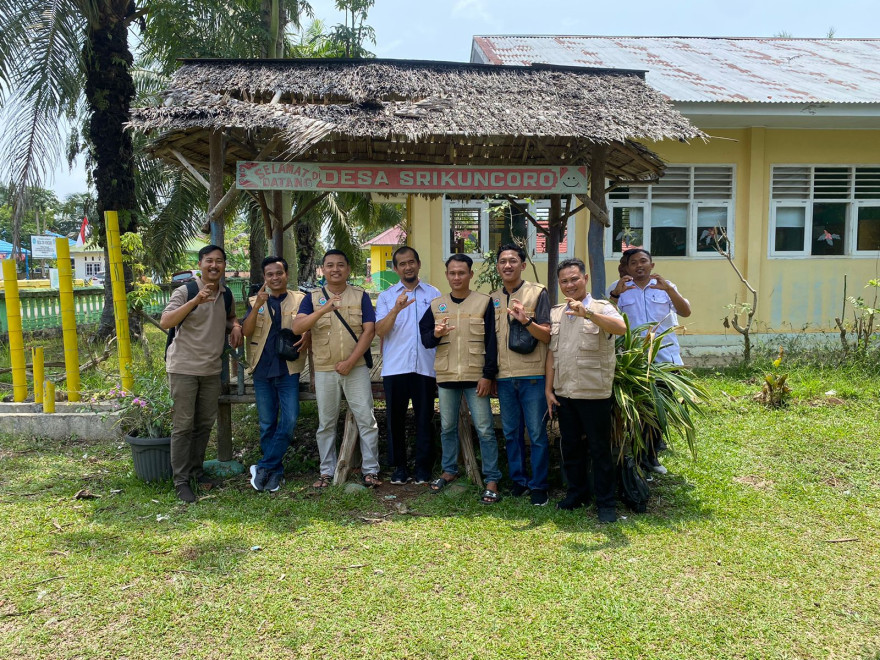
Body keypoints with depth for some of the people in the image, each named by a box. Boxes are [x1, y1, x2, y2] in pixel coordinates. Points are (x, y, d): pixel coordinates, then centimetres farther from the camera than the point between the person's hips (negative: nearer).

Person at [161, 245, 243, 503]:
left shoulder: (226, 295, 8)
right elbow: (165, 322, -20)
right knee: (183, 425, -2)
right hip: (184, 368, -5)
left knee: (205, 424, 13)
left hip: (211, 369, 6)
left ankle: (196, 469, 28)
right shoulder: (186, 291, -8)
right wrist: (196, 300, -29)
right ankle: (181, 480, 6)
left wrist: (236, 326, 4)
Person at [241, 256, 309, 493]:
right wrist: (257, 306, -18)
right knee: (267, 424, 6)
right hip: (262, 369, 2)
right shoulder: (256, 301, 10)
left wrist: (307, 338, -15)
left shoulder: (300, 300, 6)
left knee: (289, 420, -10)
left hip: (288, 369, -1)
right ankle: (275, 472, 17)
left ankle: (264, 467, 1)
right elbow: (246, 331, -3)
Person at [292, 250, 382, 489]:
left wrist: (350, 362, -13)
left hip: (356, 368, -1)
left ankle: (370, 470, 8)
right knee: (326, 423, 9)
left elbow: (369, 330, -4)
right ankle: (327, 471, 20)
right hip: (324, 370, 1)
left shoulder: (360, 296, 4)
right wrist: (322, 310, -27)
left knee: (366, 419, -1)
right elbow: (297, 328, -10)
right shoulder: (313, 298, 4)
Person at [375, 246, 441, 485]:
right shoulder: (386, 296, 9)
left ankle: (423, 467, 17)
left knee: (424, 419, 5)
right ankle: (399, 467, 19)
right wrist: (396, 309, -19)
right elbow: (380, 330, -5)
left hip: (425, 367, 0)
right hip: (395, 368, 0)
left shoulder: (434, 294, 9)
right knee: (396, 419, 6)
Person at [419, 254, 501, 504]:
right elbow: (425, 339, 9)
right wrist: (435, 334, -14)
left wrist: (488, 375, -9)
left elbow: (491, 341, -3)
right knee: (447, 427, 14)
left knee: (485, 429, -2)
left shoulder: (484, 302, -1)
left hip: (476, 376, -3)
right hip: (445, 376, 3)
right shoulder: (436, 305, 8)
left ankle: (492, 480, 6)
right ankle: (449, 470, 31)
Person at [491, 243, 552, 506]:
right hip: (504, 376, 4)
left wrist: (526, 321, -23)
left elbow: (547, 336, -5)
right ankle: (518, 480, 23)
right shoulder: (493, 299, 13)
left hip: (532, 375, -4)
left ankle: (538, 485, 11)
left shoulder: (538, 293, -1)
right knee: (511, 432, 11)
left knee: (537, 433, 0)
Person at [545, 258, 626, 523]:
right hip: (563, 392, 5)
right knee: (570, 446, 15)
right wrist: (549, 390, 7)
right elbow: (552, 353, 12)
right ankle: (577, 493, 30)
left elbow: (621, 327, -28)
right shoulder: (556, 313, 11)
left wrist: (587, 313, -41)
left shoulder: (601, 308, -5)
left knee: (600, 449, 4)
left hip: (594, 392, -5)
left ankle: (606, 503, 16)